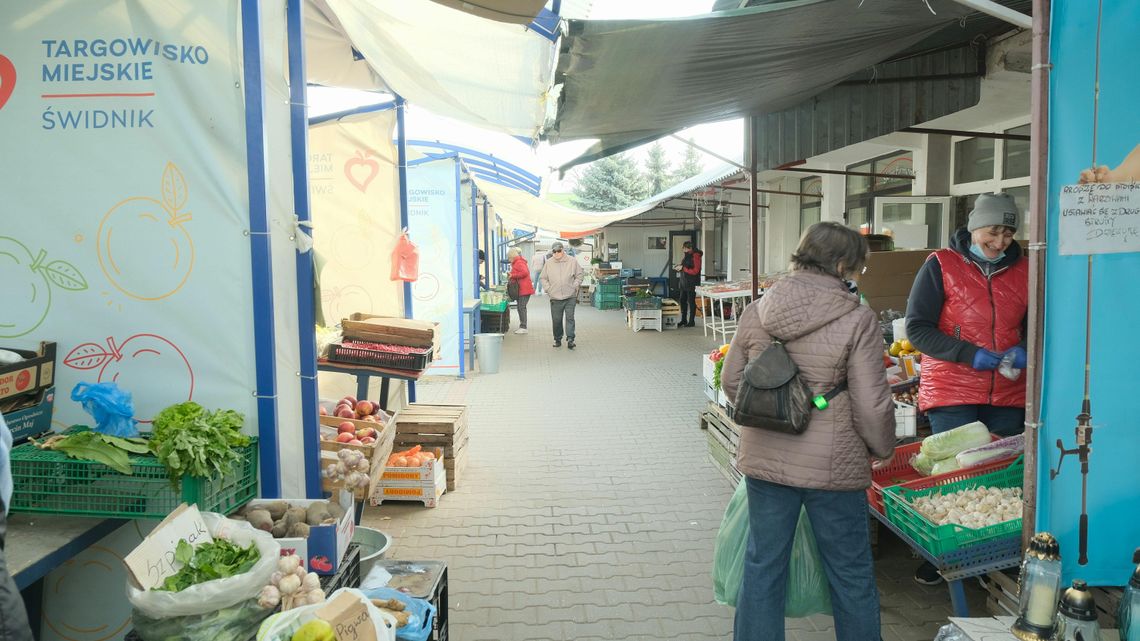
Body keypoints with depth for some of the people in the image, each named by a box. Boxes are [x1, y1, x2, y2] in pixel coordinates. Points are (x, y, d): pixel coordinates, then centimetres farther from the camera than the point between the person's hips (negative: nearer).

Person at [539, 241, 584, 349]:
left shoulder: (572, 261, 1)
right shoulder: (548, 263, 4)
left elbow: (579, 276, 7)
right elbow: (544, 278, 11)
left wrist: (574, 286, -4)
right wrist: (548, 289, 0)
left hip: (570, 297, -1)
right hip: (555, 298, 2)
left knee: (570, 318, -6)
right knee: (556, 320, 7)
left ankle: (570, 339, -7)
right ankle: (557, 339, 19)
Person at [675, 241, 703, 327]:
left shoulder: (696, 256, -13)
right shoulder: (687, 255, 13)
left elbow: (695, 271, -19)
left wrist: (683, 268, -19)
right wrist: (680, 266, 5)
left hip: (692, 283, -9)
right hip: (684, 281, 9)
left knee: (691, 301, -2)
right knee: (682, 301, 11)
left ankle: (691, 322, 6)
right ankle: (683, 320, 21)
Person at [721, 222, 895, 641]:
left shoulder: (756, 312, -1)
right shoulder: (857, 320, -14)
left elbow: (732, 381, 7)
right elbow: (871, 405, -12)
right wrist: (883, 450, 6)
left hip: (765, 460, 4)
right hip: (833, 466, -3)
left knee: (762, 566, 16)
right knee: (851, 574, 16)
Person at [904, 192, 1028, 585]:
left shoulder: (1023, 271, 10)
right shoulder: (941, 265, -3)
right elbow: (917, 328, -7)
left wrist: (1023, 350, -5)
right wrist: (970, 354, -17)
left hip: (1007, 397, 4)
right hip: (951, 395, -4)